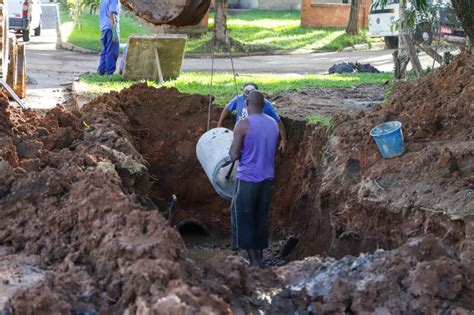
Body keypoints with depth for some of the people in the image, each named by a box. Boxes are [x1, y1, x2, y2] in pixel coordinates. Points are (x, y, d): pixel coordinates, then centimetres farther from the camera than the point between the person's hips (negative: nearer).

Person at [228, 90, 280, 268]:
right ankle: (260, 257, 17)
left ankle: (253, 260, 1)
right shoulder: (274, 125, 6)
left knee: (243, 220, 3)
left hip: (247, 180, -6)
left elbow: (234, 155, -14)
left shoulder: (243, 125, -13)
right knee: (261, 219, 14)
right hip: (267, 179, 6)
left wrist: (232, 152, 7)